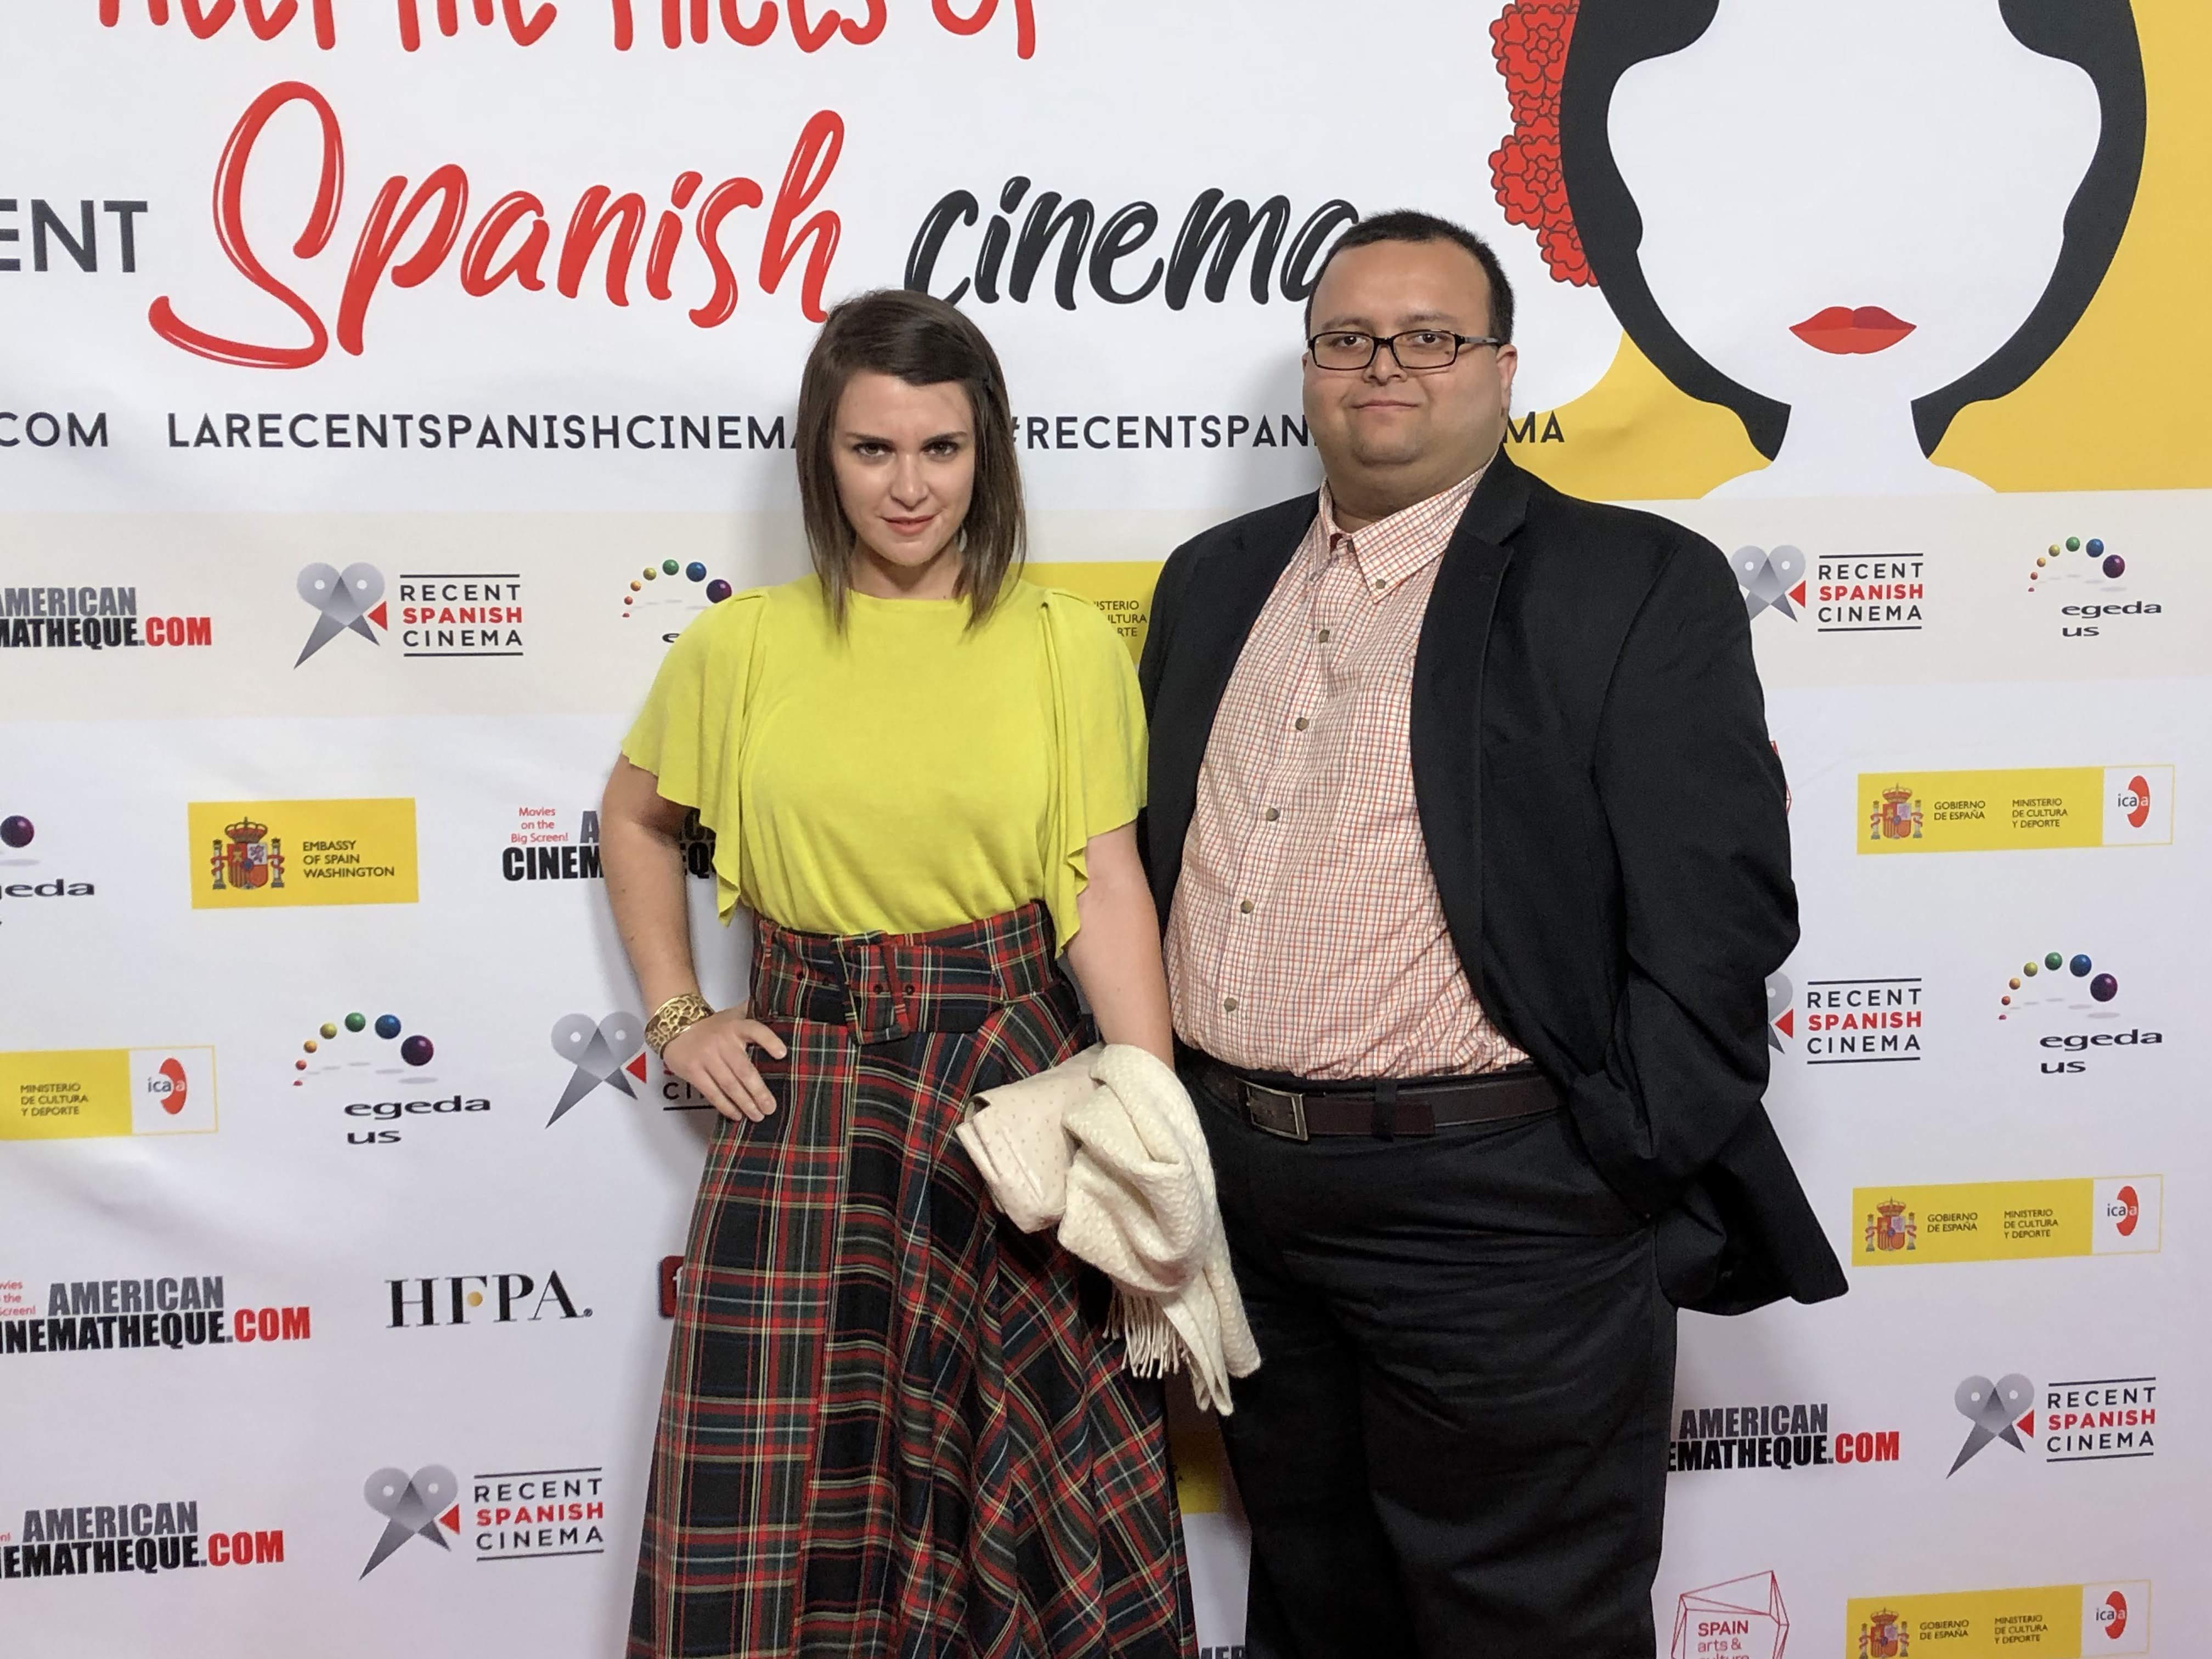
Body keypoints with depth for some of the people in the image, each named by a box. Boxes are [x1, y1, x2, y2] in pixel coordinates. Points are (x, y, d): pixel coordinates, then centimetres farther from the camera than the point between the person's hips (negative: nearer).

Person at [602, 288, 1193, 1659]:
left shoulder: (1068, 643, -1)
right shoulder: (742, 644, 2)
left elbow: (1108, 888, -5)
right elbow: (637, 822, 17)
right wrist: (677, 1018, 8)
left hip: (1018, 1076, 0)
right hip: (808, 1088, 1)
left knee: (1044, 1489, 7)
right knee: (782, 1486, 5)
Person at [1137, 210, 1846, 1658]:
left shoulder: (1636, 586, -8)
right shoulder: (1216, 579, 11)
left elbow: (1717, 903, -12)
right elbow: (1150, 850, 16)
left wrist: (1621, 1174, -14)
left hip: (1493, 1213, -6)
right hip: (1237, 1197, 6)